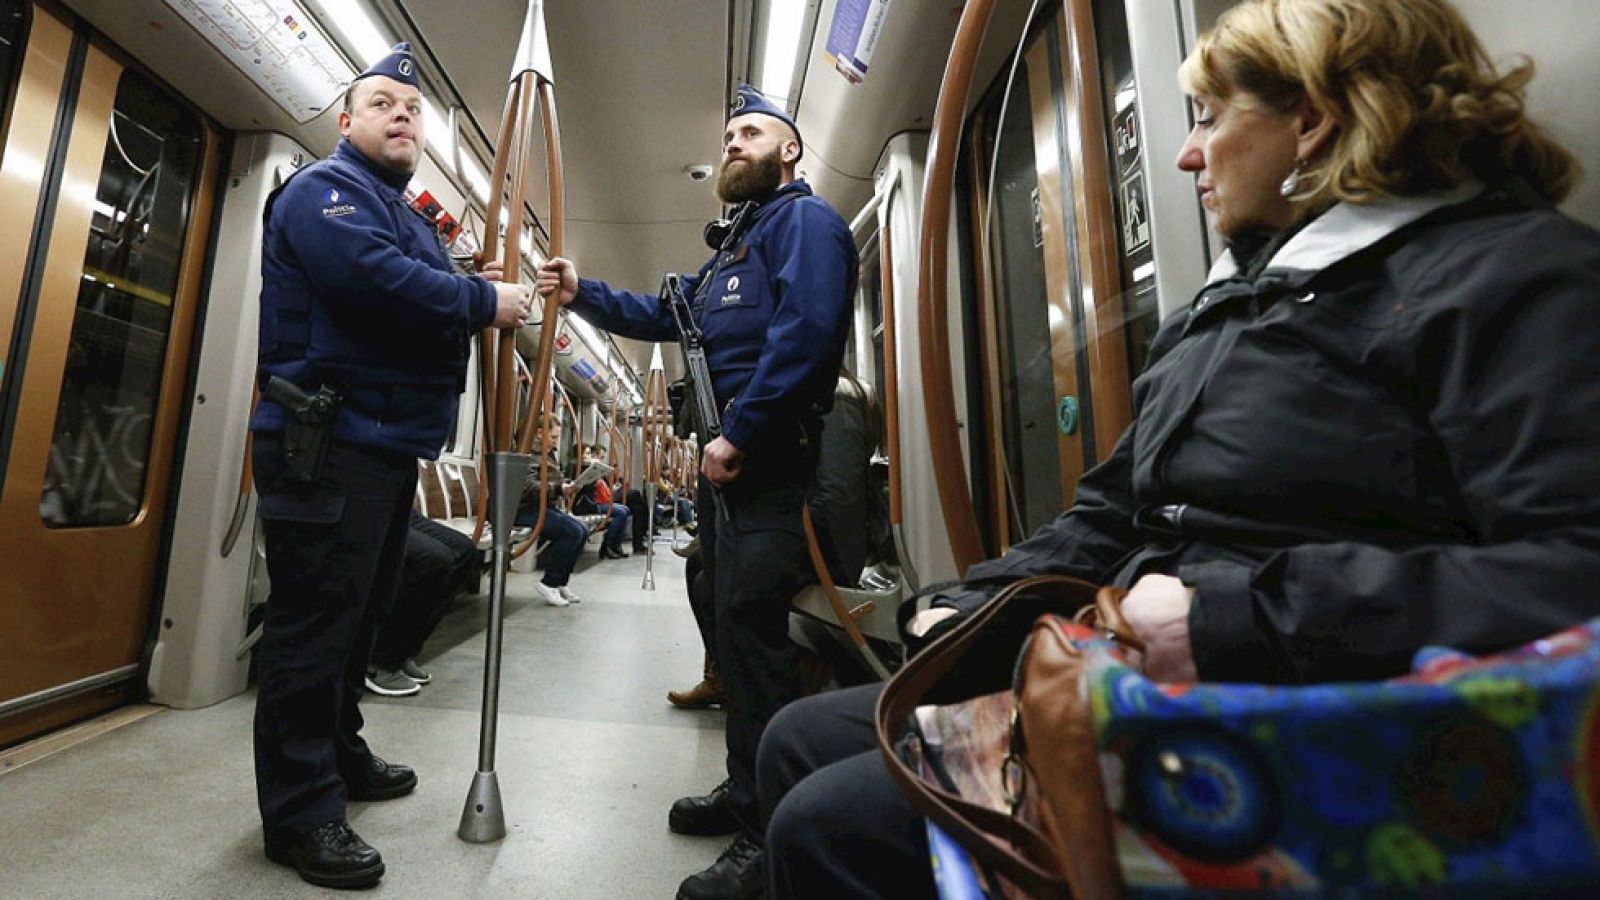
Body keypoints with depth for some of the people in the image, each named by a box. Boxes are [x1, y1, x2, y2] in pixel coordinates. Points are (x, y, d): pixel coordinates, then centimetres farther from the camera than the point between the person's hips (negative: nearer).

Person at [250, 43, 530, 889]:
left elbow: (416, 305, 20)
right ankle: (300, 809, 8)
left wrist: (473, 291, 3)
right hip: (327, 445, -9)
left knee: (354, 617, 17)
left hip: (387, 443, 10)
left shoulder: (406, 218, 26)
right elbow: (372, 278, -24)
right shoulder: (324, 189, -3)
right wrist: (482, 301, -14)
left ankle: (338, 754, 33)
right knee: (314, 622, -4)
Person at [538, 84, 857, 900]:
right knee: (734, 628, 15)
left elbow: (803, 332, -19)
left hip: (771, 465, -10)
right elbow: (666, 314, 29)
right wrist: (582, 295, 17)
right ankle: (745, 792, 32)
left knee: (756, 639, -8)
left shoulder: (804, 219, -2)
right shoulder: (738, 243, 29)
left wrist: (738, 433, -20)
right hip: (729, 465, 10)